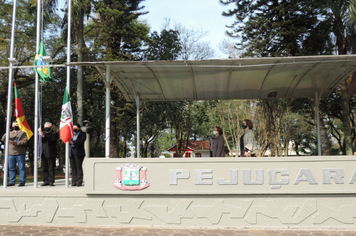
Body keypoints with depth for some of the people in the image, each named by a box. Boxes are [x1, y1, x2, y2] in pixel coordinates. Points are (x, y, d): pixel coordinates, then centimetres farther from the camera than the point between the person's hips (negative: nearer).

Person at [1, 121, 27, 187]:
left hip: (20, 154, -4)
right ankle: (11, 182, 12)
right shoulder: (10, 133, 23)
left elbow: (24, 141, -8)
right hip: (11, 153, 5)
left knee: (22, 168, -5)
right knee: (11, 168, 5)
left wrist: (15, 143, -18)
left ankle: (22, 182, -2)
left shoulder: (23, 133, 8)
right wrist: (6, 134, -12)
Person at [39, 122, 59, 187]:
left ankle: (51, 181, -1)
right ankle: (46, 181, 12)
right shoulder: (43, 133, 21)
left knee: (51, 169, -4)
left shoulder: (55, 133, 4)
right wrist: (39, 133, -5)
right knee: (44, 169, 6)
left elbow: (52, 139, -15)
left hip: (51, 154, -5)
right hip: (43, 154, 5)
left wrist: (44, 136, -27)